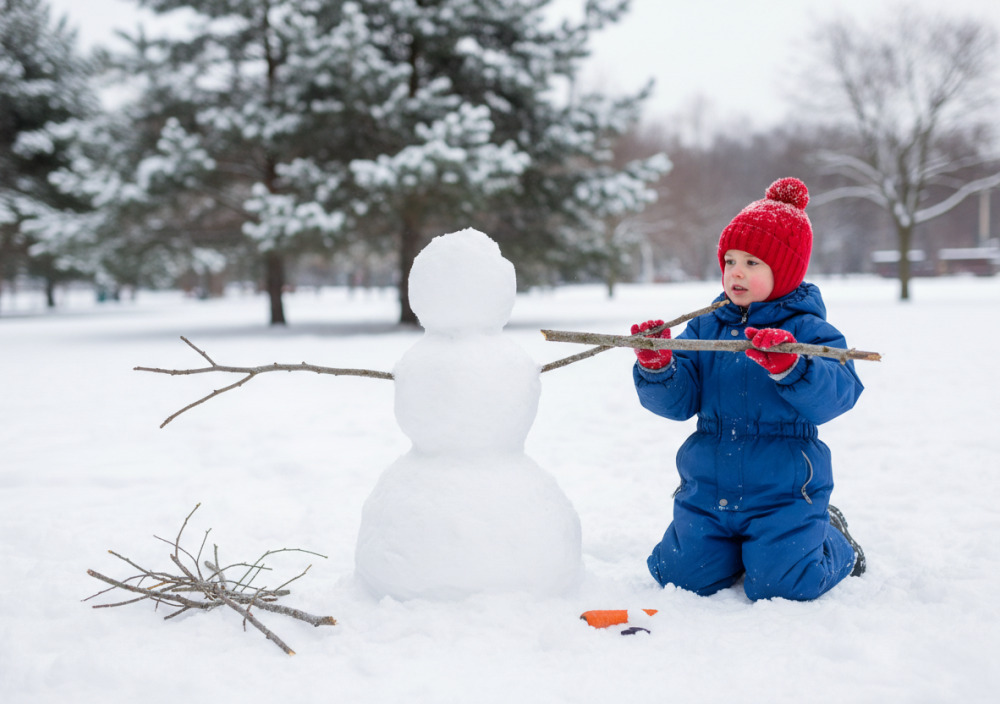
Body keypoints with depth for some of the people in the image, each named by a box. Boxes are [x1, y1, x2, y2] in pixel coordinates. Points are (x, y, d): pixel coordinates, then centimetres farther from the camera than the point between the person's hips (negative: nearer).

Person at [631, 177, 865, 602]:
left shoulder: (806, 330, -7)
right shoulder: (706, 328, 5)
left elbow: (836, 395, -23)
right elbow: (677, 402, 0)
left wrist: (790, 366, -40)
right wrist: (656, 368, -21)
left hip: (782, 493, -4)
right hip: (707, 489, 4)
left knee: (779, 585, -11)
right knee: (682, 575, 2)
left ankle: (835, 544, 22)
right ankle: (737, 544, 33)